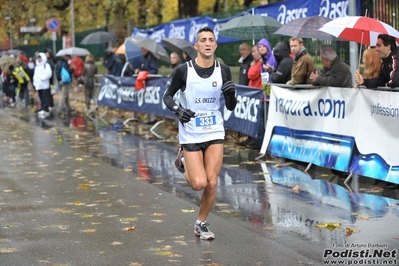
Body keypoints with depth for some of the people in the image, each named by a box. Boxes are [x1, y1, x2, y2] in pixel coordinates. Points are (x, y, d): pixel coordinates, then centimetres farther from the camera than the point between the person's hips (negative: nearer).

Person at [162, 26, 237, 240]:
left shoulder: (223, 71, -3)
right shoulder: (184, 70, -10)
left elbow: (231, 107, 4)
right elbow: (167, 96, 2)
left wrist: (231, 94, -18)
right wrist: (177, 110, -17)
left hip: (215, 134, 2)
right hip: (190, 135, -2)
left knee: (211, 183, -3)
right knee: (199, 184, -8)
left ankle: (201, 223, 19)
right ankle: (183, 160, 25)